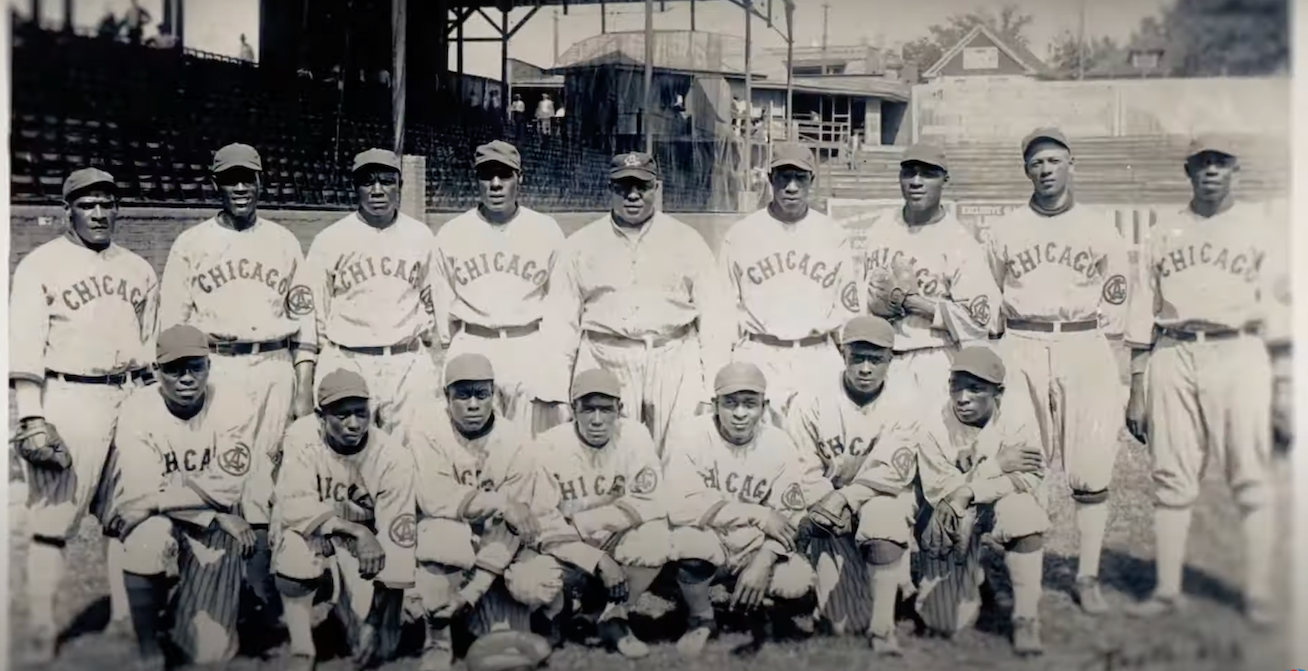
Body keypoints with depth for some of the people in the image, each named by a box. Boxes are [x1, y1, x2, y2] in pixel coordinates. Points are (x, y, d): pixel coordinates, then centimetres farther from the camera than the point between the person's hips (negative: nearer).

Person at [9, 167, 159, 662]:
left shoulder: (139, 269, 15)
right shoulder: (41, 265, -1)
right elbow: (24, 346, -7)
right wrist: (31, 417, -15)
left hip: (131, 398, 5)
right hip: (67, 399, -5)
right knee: (54, 516, -5)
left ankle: (127, 620, 19)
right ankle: (41, 633, 2)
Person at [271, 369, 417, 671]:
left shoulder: (392, 455, -23)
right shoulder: (302, 437, -20)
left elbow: (398, 535, -25)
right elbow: (296, 509, -25)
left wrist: (382, 619, -29)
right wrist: (358, 532, -35)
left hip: (365, 541, 0)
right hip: (311, 530, 0)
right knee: (297, 542, -36)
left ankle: (348, 609, 21)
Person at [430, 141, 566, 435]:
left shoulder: (547, 231, 2)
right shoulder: (451, 234, 4)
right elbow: (442, 301, 13)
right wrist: (450, 347, 17)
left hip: (530, 349, -1)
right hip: (471, 347, 1)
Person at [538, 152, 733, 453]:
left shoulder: (688, 241, 10)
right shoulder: (581, 245, 11)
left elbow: (714, 313, 7)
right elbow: (561, 318, 10)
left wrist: (714, 387, -1)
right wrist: (554, 390, 2)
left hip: (675, 363, 0)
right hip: (605, 364, 0)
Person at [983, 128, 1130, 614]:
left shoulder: (1101, 228, 9)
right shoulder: (1003, 230, 10)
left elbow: (1116, 297, 10)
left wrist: (1100, 351, 0)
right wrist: (995, 351, 5)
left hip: (1084, 348, 0)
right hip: (1020, 349, 0)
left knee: (1092, 467, -3)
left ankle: (1087, 577, 6)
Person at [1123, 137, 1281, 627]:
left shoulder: (1262, 225, 11)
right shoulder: (1164, 230, 17)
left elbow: (1280, 306, 4)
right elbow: (1142, 312, 14)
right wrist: (1136, 388, 9)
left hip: (1238, 353, -2)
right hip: (1172, 356, 2)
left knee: (1251, 477, -5)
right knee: (1172, 477, 3)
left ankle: (1259, 597, 0)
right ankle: (1167, 591, 9)